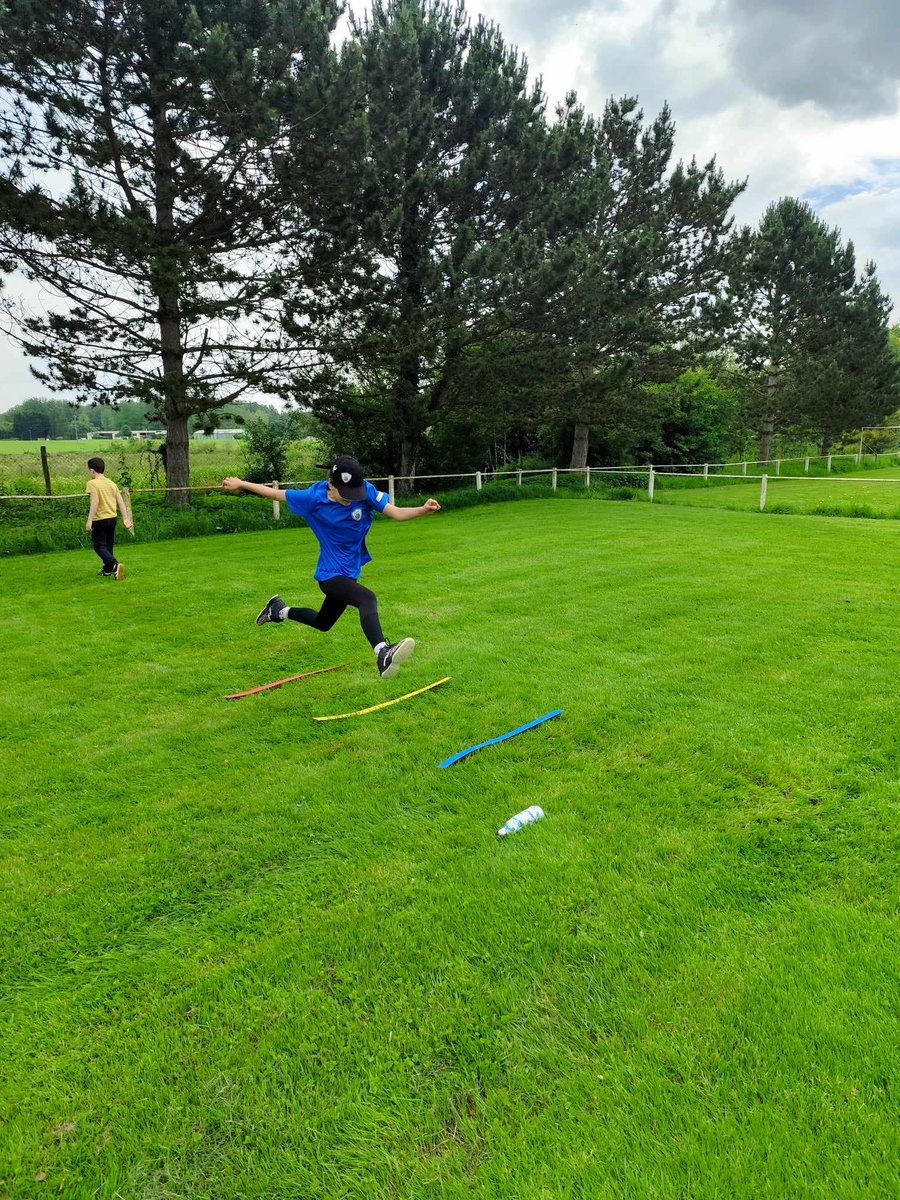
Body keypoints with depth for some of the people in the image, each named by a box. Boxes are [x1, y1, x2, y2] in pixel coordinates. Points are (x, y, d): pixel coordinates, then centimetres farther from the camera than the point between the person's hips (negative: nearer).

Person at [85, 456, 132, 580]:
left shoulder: (92, 483, -12)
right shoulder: (111, 483, 8)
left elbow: (95, 502, -22)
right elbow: (121, 501, 5)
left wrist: (89, 521, -23)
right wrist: (125, 518, 7)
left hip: (99, 520, -7)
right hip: (112, 518, 7)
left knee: (99, 546, 0)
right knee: (108, 545, 18)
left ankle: (115, 565, -23)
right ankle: (107, 570, 29)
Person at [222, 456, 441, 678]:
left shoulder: (366, 491, -11)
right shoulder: (313, 498, -16)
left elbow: (395, 512, -19)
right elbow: (275, 493, -4)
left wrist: (423, 510, -36)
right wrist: (241, 484, 4)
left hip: (349, 573, 6)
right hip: (329, 574, -6)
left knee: (323, 623, 25)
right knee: (367, 598, -34)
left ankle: (279, 610, 48)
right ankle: (383, 654, -54)